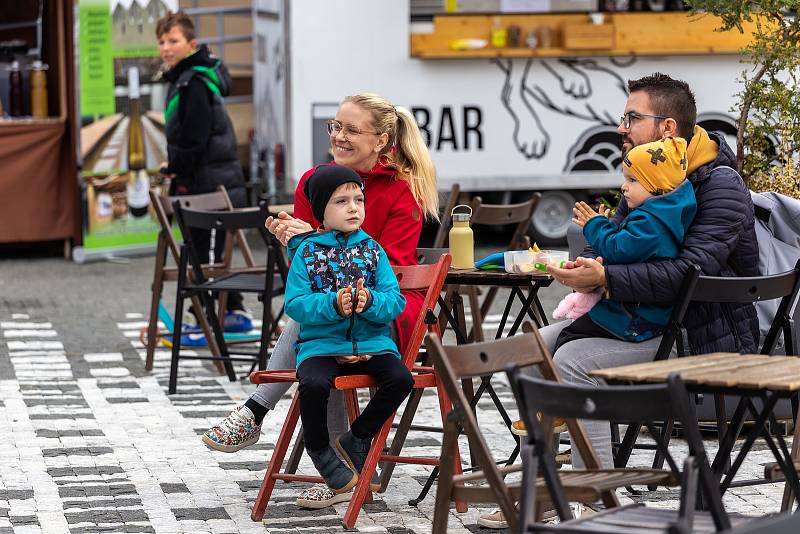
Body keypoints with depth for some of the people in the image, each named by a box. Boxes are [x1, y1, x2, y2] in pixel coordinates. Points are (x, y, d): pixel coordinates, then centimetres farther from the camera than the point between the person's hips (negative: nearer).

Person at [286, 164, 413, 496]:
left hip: (372, 341, 3)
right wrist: (333, 304, -22)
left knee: (401, 379, -23)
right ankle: (319, 449, -2)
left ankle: (357, 438, 3)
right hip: (320, 342, -3)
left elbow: (395, 301, 1)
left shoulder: (373, 250, 8)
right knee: (313, 384, -32)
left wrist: (370, 302, -21)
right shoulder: (306, 251, 2)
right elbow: (295, 304, -6)